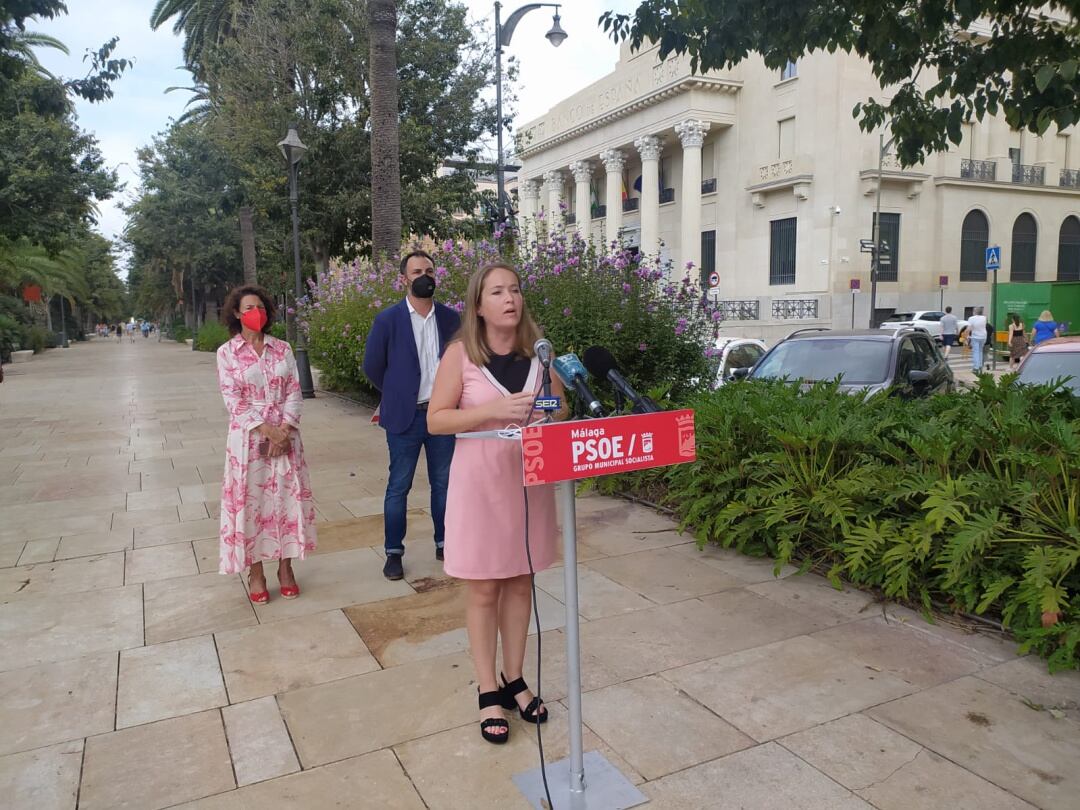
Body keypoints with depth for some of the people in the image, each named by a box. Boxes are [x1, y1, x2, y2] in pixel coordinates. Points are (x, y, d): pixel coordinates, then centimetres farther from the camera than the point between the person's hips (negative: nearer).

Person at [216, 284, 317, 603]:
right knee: (250, 502, 4)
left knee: (287, 498, 5)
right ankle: (255, 572, 17)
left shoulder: (282, 348, 5)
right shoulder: (227, 352, -2)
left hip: (285, 434, 2)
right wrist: (267, 429, -17)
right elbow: (233, 400, -9)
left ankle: (286, 566, 19)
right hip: (248, 437, -2)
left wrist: (284, 428, -12)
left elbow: (295, 392, 1)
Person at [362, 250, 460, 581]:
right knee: (398, 487, 5)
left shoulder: (450, 318, 2)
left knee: (443, 483, 12)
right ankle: (393, 553, 17)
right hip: (405, 417, -2)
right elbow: (372, 367, 3)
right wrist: (399, 394, 10)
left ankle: (445, 543, 26)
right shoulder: (388, 320, -6)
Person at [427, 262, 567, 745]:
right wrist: (494, 409, -22)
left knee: (520, 582, 14)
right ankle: (489, 692, 21)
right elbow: (436, 419, -10)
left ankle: (515, 680, 31)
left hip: (529, 478, 4)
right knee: (483, 590, 6)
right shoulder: (461, 353, -7)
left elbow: (562, 410, 12)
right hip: (480, 480, -3)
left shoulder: (538, 350, 3)